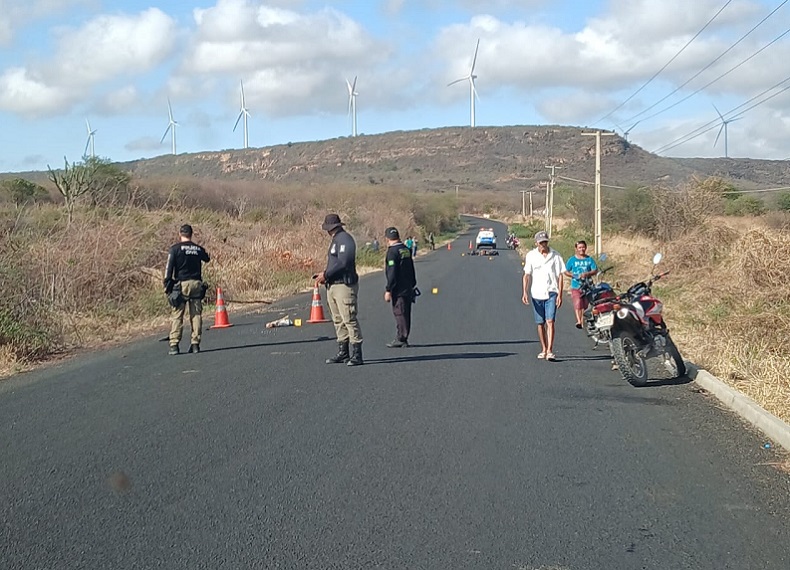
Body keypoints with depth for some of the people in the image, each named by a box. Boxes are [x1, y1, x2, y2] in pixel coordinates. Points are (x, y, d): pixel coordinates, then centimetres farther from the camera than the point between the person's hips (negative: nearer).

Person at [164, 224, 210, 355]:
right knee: (196, 315, 5)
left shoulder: (175, 248, -2)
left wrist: (167, 285, -1)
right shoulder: (198, 248, 9)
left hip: (181, 285, -3)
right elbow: (207, 259, 28)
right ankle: (195, 344, 2)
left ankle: (174, 345, -6)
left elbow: (169, 268, -6)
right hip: (196, 283, 3)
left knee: (177, 315, -1)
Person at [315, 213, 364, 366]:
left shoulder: (345, 239, -12)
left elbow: (342, 263, -21)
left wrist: (325, 275, -15)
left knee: (349, 319, -11)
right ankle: (343, 353, 19)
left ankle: (356, 354, -9)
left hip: (344, 285, -11)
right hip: (333, 286, 11)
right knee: (338, 320, 13)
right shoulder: (336, 240, 20)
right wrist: (325, 275, 11)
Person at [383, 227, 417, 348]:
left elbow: (392, 273, -18)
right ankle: (403, 338, 17)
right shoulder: (406, 250, 12)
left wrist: (388, 290, -15)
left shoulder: (392, 251, -14)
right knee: (406, 313, 11)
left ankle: (401, 339, -4)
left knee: (399, 313, -5)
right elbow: (411, 269, 19)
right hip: (408, 288, 8)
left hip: (398, 289, -8)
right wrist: (412, 284, 26)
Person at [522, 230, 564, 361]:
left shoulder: (555, 256, 2)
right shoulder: (530, 256, 3)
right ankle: (543, 350, 21)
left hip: (551, 293, -2)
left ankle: (550, 351, -16)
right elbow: (527, 275, 1)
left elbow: (560, 276, 3)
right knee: (540, 323, 9)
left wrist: (560, 295, -4)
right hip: (536, 293, 2)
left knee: (550, 321, -13)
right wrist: (524, 293, -10)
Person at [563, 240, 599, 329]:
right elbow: (566, 271, 7)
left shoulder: (589, 259, 7)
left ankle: (582, 322, 22)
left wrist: (587, 274, -16)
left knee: (584, 305, 9)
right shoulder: (572, 259, 4)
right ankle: (578, 321, -30)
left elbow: (595, 270, 2)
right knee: (577, 304, -20)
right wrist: (574, 275, -12)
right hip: (576, 286, -2)